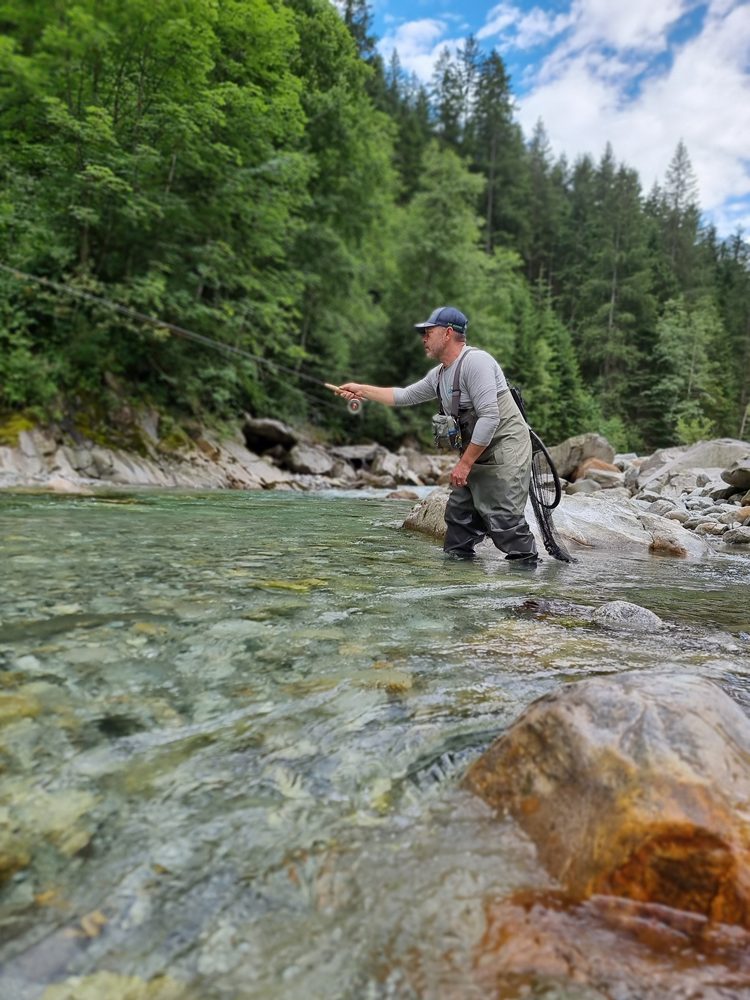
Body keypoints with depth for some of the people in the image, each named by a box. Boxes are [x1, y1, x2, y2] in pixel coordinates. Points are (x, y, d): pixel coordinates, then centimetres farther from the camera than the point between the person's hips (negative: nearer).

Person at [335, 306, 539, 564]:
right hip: (477, 455, 10)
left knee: (504, 520, -12)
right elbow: (404, 396, 23)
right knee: (458, 515, 12)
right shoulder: (439, 375, 12)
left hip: (504, 453, -9)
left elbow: (490, 417, -24)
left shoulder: (475, 361, -18)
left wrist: (465, 463, -21)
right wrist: (361, 390, 20)